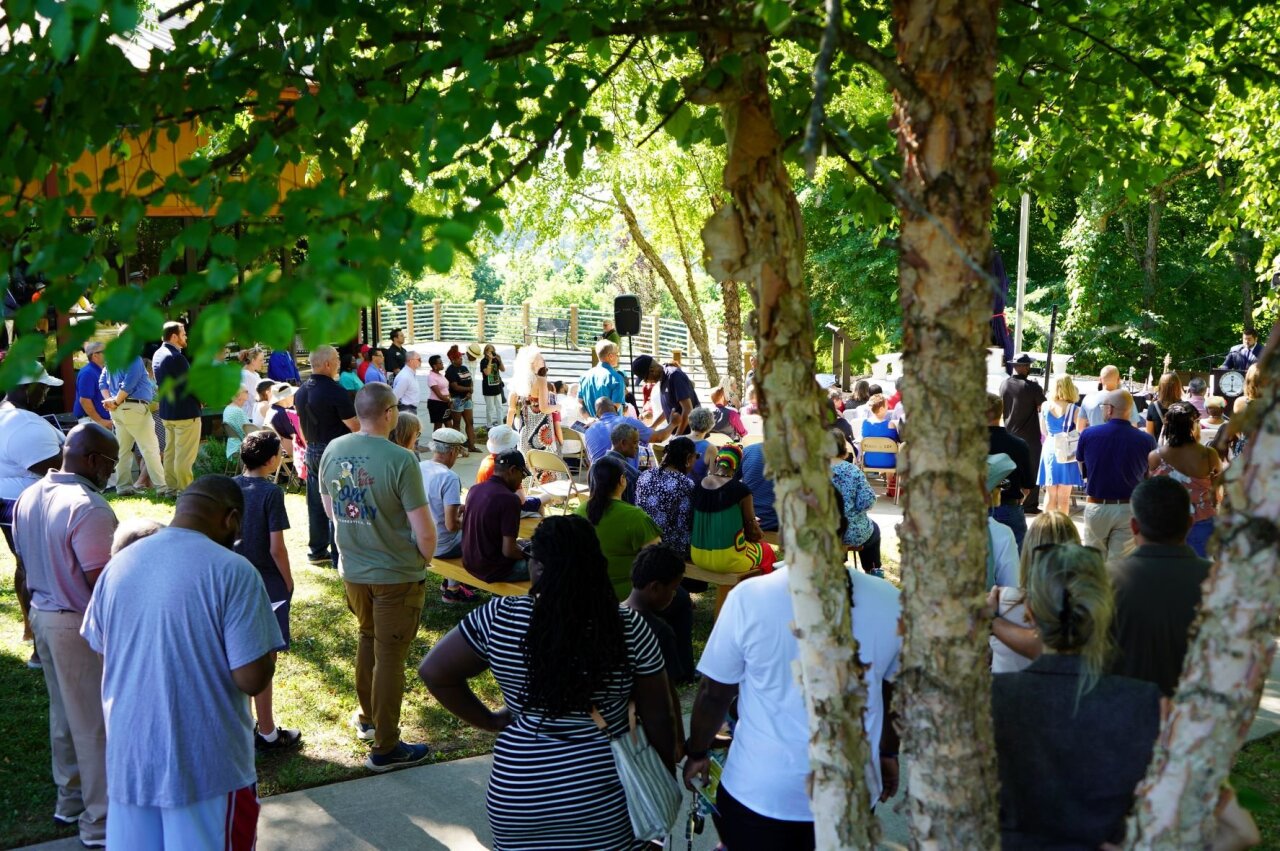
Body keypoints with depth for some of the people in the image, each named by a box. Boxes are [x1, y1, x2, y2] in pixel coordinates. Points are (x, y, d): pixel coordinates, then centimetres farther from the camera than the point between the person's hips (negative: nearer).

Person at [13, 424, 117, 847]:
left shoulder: (28, 498, 3)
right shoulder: (88, 508, -25)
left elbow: (28, 561, 12)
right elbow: (101, 581, -25)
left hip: (43, 616, 9)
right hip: (82, 625, -9)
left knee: (64, 713, 22)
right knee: (96, 722, 4)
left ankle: (70, 800, 37)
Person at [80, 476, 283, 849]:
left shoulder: (119, 564, 2)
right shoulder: (232, 571, -17)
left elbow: (101, 650, 16)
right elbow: (252, 679, -19)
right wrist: (264, 644, -1)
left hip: (128, 757, 5)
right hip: (206, 765, -5)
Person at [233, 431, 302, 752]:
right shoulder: (271, 492, -17)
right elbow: (276, 547, -18)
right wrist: (289, 582, -5)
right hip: (267, 584, -6)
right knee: (263, 661, 3)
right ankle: (266, 734, 13)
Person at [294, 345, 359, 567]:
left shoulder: (301, 392, 7)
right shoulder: (335, 391, -18)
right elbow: (355, 426, -18)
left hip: (312, 451, 8)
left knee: (316, 503, 14)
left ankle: (316, 551, 22)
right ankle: (339, 557, 1)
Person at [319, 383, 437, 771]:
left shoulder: (333, 450, -4)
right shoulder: (400, 460, -23)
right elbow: (424, 532, -21)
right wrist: (425, 558, 0)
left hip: (352, 568, 6)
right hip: (397, 574, -6)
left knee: (368, 637, 26)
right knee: (390, 655, 7)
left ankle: (367, 717, 43)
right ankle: (385, 748, 18)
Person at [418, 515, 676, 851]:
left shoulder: (499, 618, -11)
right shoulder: (629, 628, -11)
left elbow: (434, 672, -4)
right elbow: (658, 718, -4)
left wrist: (491, 721, 5)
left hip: (519, 796, 1)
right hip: (605, 797, 0)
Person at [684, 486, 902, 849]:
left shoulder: (748, 599, -19)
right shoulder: (890, 602, -12)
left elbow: (714, 693, -8)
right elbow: (897, 692, 2)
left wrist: (697, 753, 10)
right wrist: (889, 754, 20)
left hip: (760, 792, -2)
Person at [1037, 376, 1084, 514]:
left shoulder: (1045, 407, -1)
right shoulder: (1073, 409, -12)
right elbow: (1080, 433, -8)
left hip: (1049, 449, 3)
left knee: (1050, 496, 13)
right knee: (1064, 497, 5)